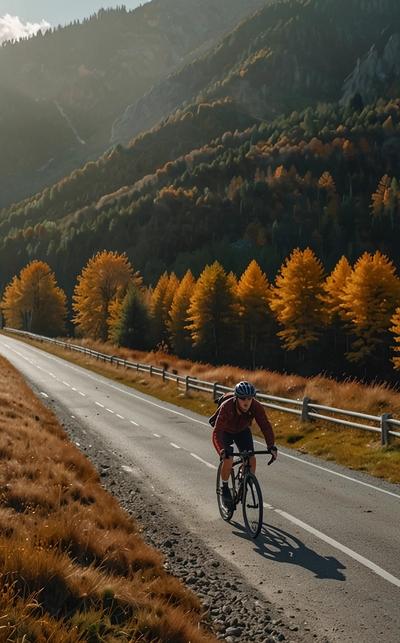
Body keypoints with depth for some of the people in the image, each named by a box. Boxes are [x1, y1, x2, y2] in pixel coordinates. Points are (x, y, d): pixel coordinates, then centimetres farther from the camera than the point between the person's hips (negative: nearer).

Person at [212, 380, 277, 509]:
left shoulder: (256, 407, -32)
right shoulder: (226, 407, -40)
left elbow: (266, 426, -31)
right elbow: (217, 432, -44)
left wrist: (271, 446, -47)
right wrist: (221, 450, -60)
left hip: (243, 431, 3)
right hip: (226, 432, -3)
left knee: (251, 459, -16)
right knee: (228, 460, -21)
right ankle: (225, 489, 4)